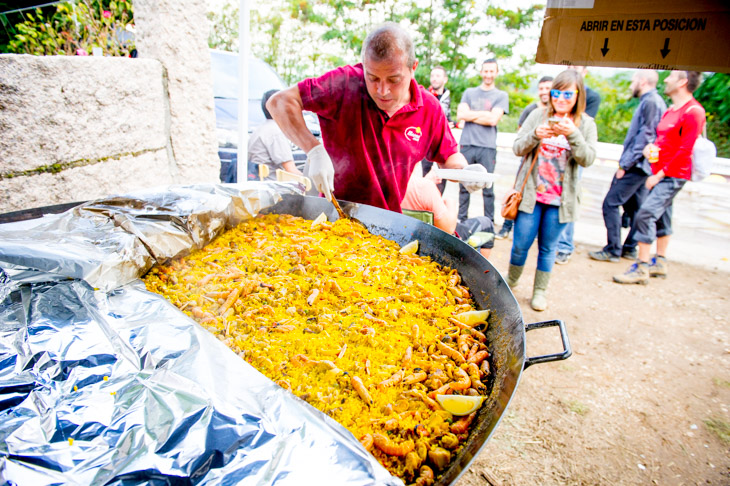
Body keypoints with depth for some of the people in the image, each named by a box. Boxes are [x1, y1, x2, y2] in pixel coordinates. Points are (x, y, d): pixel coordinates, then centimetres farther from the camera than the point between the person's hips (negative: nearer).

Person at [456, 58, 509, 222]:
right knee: (463, 186, 4)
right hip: (467, 145, 2)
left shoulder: (501, 96, 10)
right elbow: (460, 114, 1)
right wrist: (484, 114, -1)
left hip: (487, 147, -2)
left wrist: (471, 115, -1)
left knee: (488, 188, -3)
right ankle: (461, 219, 14)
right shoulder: (469, 92, 17)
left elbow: (493, 120, -6)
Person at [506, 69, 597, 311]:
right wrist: (535, 135, -19)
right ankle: (510, 281, 29)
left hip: (561, 199, 0)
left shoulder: (586, 124, 4)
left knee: (548, 247, 8)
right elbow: (517, 148, 0)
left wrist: (573, 135, -22)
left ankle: (540, 291, 25)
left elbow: (587, 159, -8)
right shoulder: (539, 115, 4)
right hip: (531, 193, 0)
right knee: (521, 244, 3)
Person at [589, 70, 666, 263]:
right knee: (634, 206, 12)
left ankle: (613, 250, -4)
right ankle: (630, 248, 19)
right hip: (643, 166, 10)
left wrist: (625, 164, -19)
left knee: (611, 203, -8)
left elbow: (644, 137, -20)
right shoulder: (656, 102, 19)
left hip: (635, 166, -10)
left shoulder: (650, 102, -12)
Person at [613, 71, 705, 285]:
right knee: (661, 217, 15)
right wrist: (651, 146, 1)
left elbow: (685, 150, -18)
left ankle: (641, 269, -14)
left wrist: (660, 174, -18)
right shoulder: (670, 111, 15)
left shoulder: (693, 111, -14)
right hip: (660, 174, 9)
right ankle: (660, 263, 27)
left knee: (645, 215, -19)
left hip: (673, 176, -9)